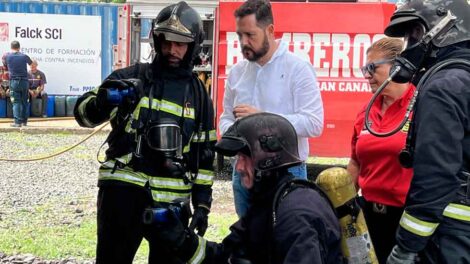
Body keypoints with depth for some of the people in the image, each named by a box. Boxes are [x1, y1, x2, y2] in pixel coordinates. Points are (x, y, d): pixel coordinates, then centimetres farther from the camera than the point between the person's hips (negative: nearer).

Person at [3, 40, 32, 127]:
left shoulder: (7, 56, -2)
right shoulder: (24, 56, 1)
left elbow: (4, 66, 15)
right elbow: (31, 63, 19)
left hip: (14, 81, -2)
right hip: (24, 81, 2)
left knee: (16, 102, -1)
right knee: (24, 102, 12)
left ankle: (18, 122, -9)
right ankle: (24, 121, 18)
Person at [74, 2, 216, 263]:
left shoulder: (199, 94, 10)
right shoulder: (130, 77, 2)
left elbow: (205, 154, 12)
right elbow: (84, 113, -3)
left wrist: (202, 204, 6)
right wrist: (103, 101, -26)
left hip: (171, 200, 2)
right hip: (123, 191, -2)